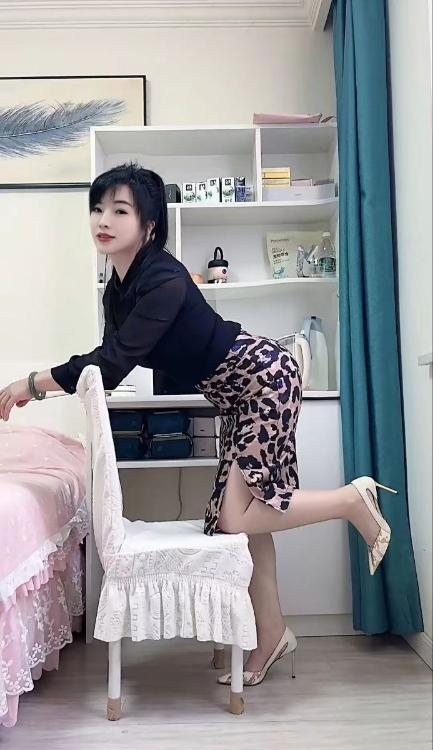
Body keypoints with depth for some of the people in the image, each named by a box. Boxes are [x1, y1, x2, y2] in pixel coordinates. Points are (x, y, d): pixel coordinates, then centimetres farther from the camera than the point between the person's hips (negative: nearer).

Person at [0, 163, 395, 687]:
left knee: (237, 516, -13)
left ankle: (354, 499, 5)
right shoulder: (118, 288, 3)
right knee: (241, 513, 9)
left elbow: (114, 362, -30)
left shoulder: (164, 280, -25)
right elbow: (111, 359, 9)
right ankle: (272, 635, 23)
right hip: (237, 396, 9)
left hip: (265, 378, -9)